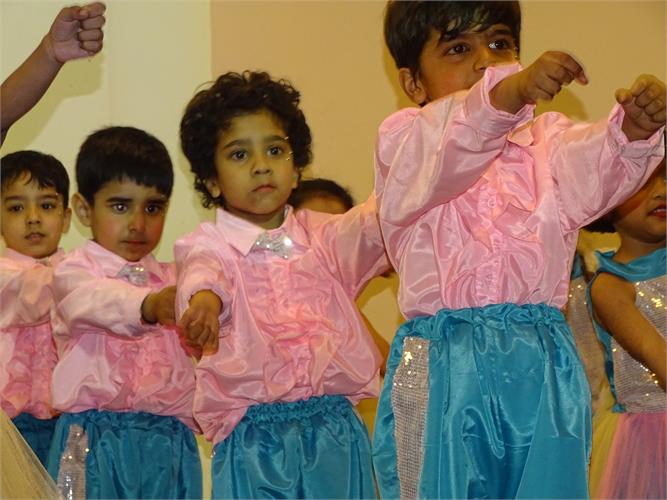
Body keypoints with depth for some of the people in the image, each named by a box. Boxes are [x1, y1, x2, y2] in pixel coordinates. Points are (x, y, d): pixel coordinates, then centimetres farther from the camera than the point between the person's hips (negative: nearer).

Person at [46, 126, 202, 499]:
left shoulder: (172, 279, 18)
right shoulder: (75, 272, 1)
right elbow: (95, 301, -22)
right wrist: (149, 306, -42)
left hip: (168, 440, 4)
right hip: (95, 437, -4)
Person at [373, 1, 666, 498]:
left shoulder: (547, 140, 16)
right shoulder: (403, 141, 4)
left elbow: (597, 166, -7)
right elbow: (446, 149, -21)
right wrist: (510, 92, -41)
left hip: (542, 370, 3)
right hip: (443, 370, -3)